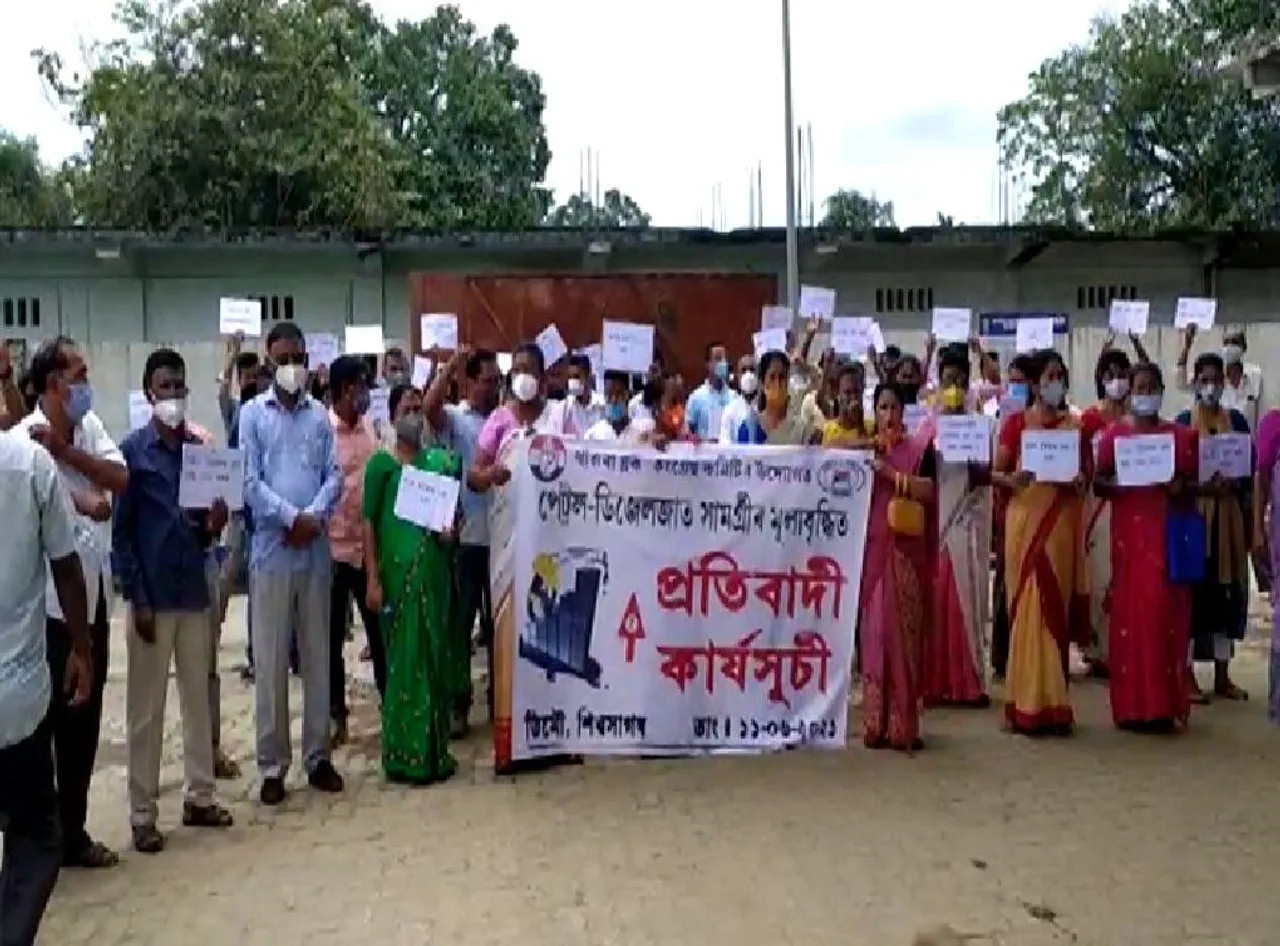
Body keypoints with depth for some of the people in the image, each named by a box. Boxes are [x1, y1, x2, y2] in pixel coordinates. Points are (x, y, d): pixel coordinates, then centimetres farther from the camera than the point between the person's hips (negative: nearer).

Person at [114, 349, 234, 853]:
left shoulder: (201, 448, 7)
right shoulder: (132, 450, -5)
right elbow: (121, 530, -8)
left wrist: (212, 526, -10)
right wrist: (137, 598, -13)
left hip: (194, 589, 5)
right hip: (152, 593, -4)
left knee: (198, 696, 12)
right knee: (146, 706, 3)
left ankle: (199, 797, 24)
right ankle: (142, 814, 12)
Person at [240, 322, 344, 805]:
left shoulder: (320, 414, 9)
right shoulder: (252, 414, 2)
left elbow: (334, 475, 2)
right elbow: (249, 481, -6)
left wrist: (313, 517, -14)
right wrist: (291, 517, -14)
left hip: (316, 549, 3)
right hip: (272, 548, -3)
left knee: (318, 656, 8)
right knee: (270, 660, 1)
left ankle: (317, 756, 18)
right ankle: (272, 764, 9)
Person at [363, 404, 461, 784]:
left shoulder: (440, 460, 13)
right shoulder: (382, 462, 0)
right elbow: (369, 521, -4)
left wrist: (450, 528, -2)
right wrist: (373, 579, -11)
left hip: (434, 567, 4)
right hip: (398, 566, -4)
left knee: (435, 653, 8)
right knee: (404, 655, -1)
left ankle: (433, 748, 18)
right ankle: (404, 752, 7)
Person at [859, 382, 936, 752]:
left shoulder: (919, 448, 6)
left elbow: (928, 490, -7)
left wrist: (891, 473, -15)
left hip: (906, 552, -1)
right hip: (872, 548, 1)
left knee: (903, 631, -4)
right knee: (873, 630, -1)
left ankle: (902, 725, 1)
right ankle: (876, 724, 3)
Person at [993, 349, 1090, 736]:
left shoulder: (1075, 425, 9)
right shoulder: (1015, 423, 3)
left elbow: (1089, 472, 12)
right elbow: (996, 472, 2)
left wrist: (1080, 481, -10)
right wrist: (1011, 480, -19)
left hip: (1062, 522, 2)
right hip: (1024, 519, -2)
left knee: (1055, 606, 4)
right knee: (1027, 607, -2)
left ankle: (1051, 703, 12)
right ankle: (1027, 703, 4)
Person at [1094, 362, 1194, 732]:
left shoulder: (1181, 435, 8)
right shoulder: (1114, 432, 4)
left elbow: (1194, 482, 12)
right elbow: (1098, 483, 4)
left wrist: (1181, 487, -9)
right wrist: (1117, 484, -16)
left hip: (1169, 530, 1)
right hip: (1129, 530, -1)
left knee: (1166, 610, -3)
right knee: (1131, 609, -2)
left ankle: (1164, 704, 4)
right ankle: (1133, 705, 3)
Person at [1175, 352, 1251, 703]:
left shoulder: (1237, 421, 10)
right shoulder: (1183, 422, 2)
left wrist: (1231, 484, -13)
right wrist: (1202, 485, -20)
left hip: (1229, 513, 3)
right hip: (1194, 512, -3)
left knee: (1227, 589, 6)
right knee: (1192, 588, -4)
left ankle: (1222, 676, 15)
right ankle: (1187, 675, 2)